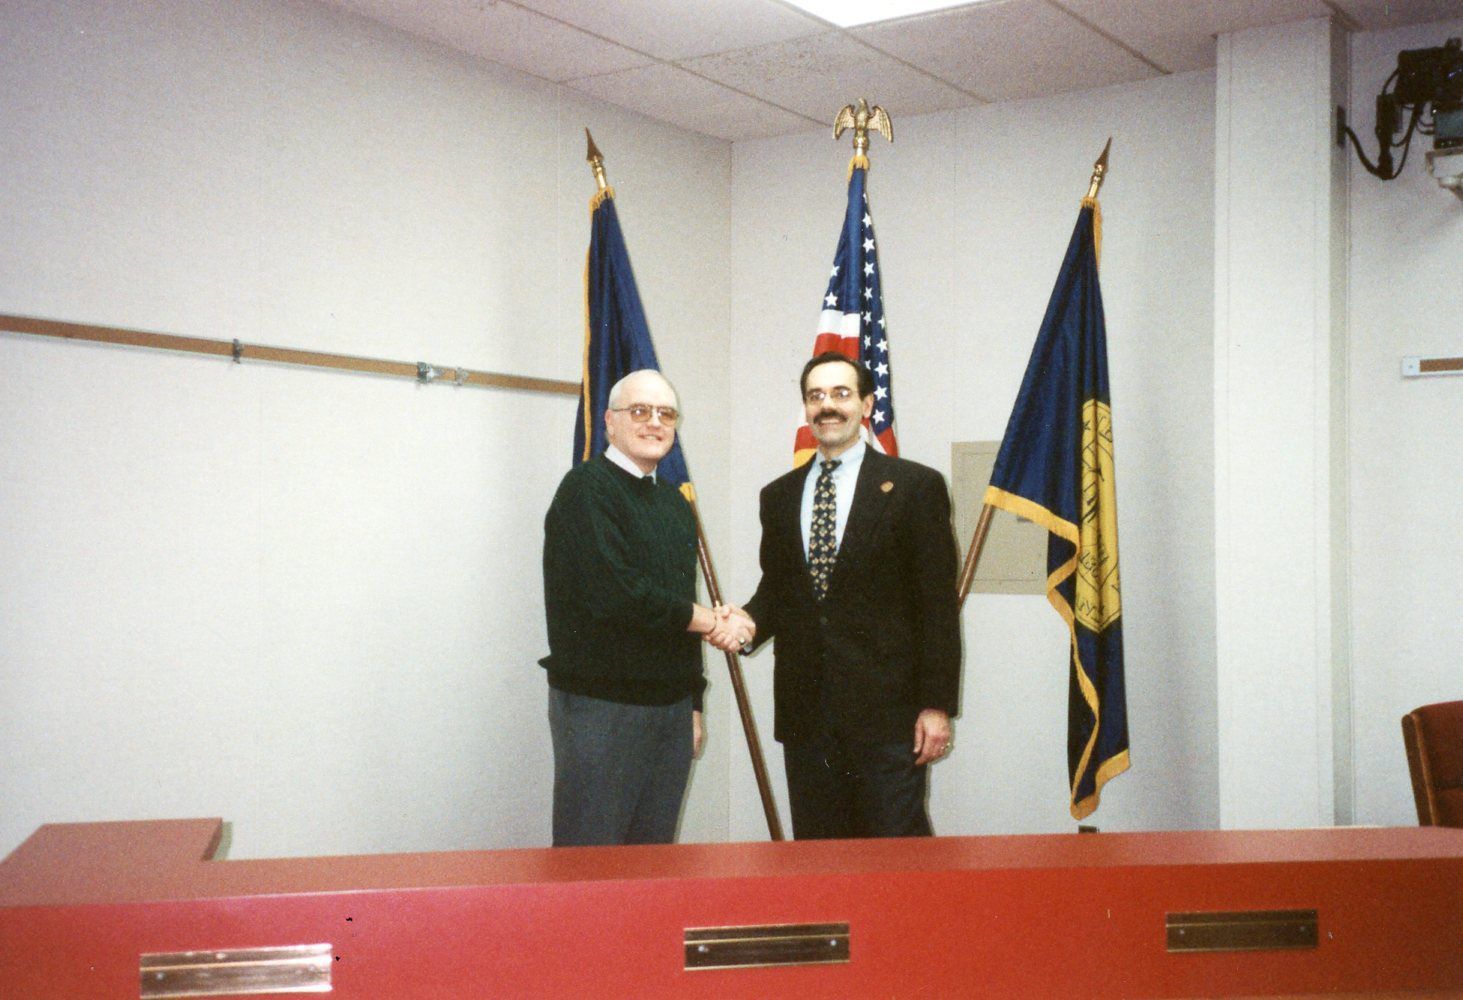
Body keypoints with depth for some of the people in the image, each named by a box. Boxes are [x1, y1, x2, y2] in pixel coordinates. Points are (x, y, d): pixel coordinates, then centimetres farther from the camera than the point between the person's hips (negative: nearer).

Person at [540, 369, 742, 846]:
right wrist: (705, 620, -9)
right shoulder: (586, 489, -9)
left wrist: (692, 705, 18)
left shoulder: (675, 504, 16)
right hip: (600, 705, -7)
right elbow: (614, 593, -21)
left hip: (671, 706, 8)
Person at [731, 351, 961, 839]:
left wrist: (937, 705, -9)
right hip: (805, 712, 4)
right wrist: (750, 620, -4)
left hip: (886, 708, -4)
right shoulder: (779, 496, 14)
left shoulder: (914, 486, 0)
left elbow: (938, 603, -4)